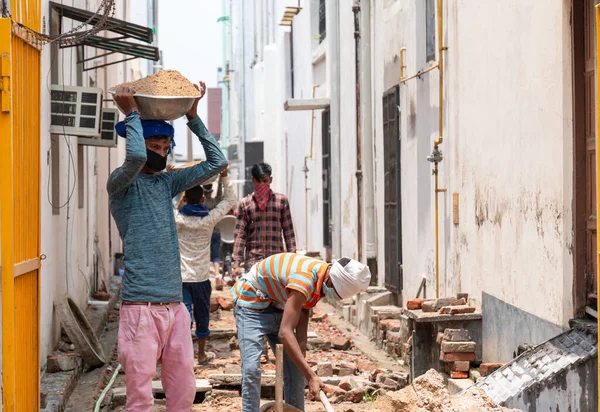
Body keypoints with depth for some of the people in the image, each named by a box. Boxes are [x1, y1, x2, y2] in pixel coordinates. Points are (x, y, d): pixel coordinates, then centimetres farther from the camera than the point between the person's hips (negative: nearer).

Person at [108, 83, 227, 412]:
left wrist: (193, 116, 13)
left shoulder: (167, 183, 16)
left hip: (175, 303, 7)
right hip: (141, 305, -6)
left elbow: (216, 162, 15)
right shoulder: (121, 183, -3)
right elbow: (136, 157, -25)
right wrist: (132, 114, -10)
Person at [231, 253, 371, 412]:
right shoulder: (305, 280, -37)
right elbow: (284, 333, -42)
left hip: (278, 306, 8)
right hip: (251, 303, -8)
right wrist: (311, 376, -45)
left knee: (295, 369, 3)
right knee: (251, 369, -20)